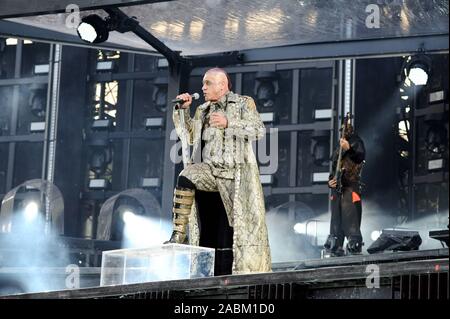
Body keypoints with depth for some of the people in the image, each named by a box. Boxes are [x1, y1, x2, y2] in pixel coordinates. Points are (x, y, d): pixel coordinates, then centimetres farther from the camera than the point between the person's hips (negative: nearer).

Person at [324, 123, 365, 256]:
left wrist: (349, 149, -28)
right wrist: (330, 181, 8)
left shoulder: (356, 143, 5)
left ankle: (355, 245, -15)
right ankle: (335, 248, 9)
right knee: (336, 220, 6)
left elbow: (361, 156, -13)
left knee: (350, 217, -15)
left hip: (350, 186, -7)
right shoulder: (338, 152, 25)